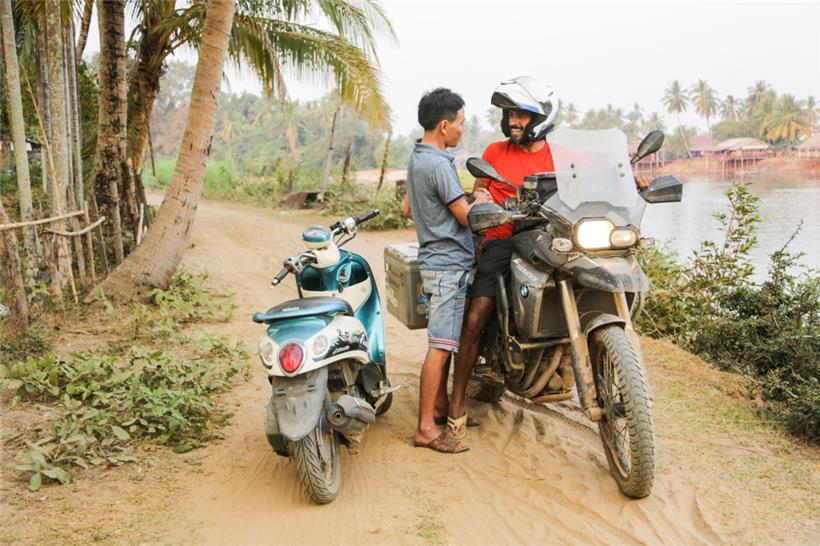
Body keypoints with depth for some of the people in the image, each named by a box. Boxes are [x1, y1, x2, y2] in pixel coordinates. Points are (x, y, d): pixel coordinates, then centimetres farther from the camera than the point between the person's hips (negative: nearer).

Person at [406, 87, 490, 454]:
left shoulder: (416, 158, 13)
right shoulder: (438, 164, -19)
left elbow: (409, 208, 24)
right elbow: (466, 217, -17)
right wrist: (479, 202, 4)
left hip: (435, 258, 10)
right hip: (449, 264, -10)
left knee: (446, 341, 19)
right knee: (441, 346, -8)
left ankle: (440, 404, 31)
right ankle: (426, 428, -5)